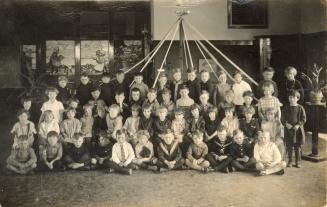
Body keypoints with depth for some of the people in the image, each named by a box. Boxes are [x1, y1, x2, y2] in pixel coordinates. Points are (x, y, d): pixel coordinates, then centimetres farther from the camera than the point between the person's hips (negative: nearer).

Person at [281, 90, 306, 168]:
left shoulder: (300, 108, -2)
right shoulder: (286, 108, 2)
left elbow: (304, 119, -2)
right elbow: (282, 118, 3)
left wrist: (298, 125, -16)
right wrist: (286, 124, -14)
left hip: (298, 130, -1)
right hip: (288, 129, 1)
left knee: (297, 147, 6)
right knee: (289, 146, 7)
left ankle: (297, 162, 17)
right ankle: (290, 161, 20)